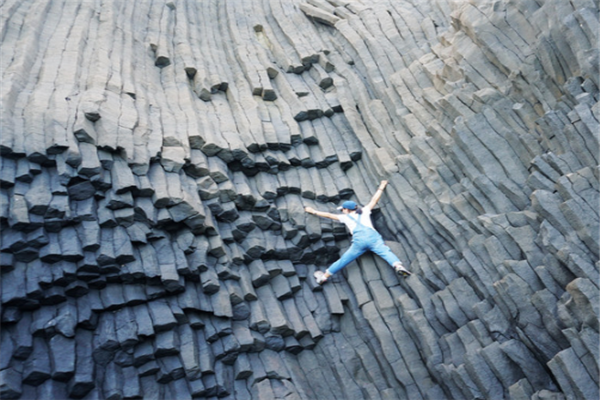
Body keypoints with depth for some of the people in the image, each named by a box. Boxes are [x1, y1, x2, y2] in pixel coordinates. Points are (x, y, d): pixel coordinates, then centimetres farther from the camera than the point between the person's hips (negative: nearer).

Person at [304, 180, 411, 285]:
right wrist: (381, 188, 53)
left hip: (359, 240, -2)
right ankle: (398, 266, -44)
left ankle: (323, 277, 12)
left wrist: (314, 212, 47)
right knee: (387, 252, -17)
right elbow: (374, 200, 37)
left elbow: (329, 215, 34)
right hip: (373, 236, 2)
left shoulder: (345, 217, 25)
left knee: (343, 260, 5)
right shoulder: (364, 211, 28)